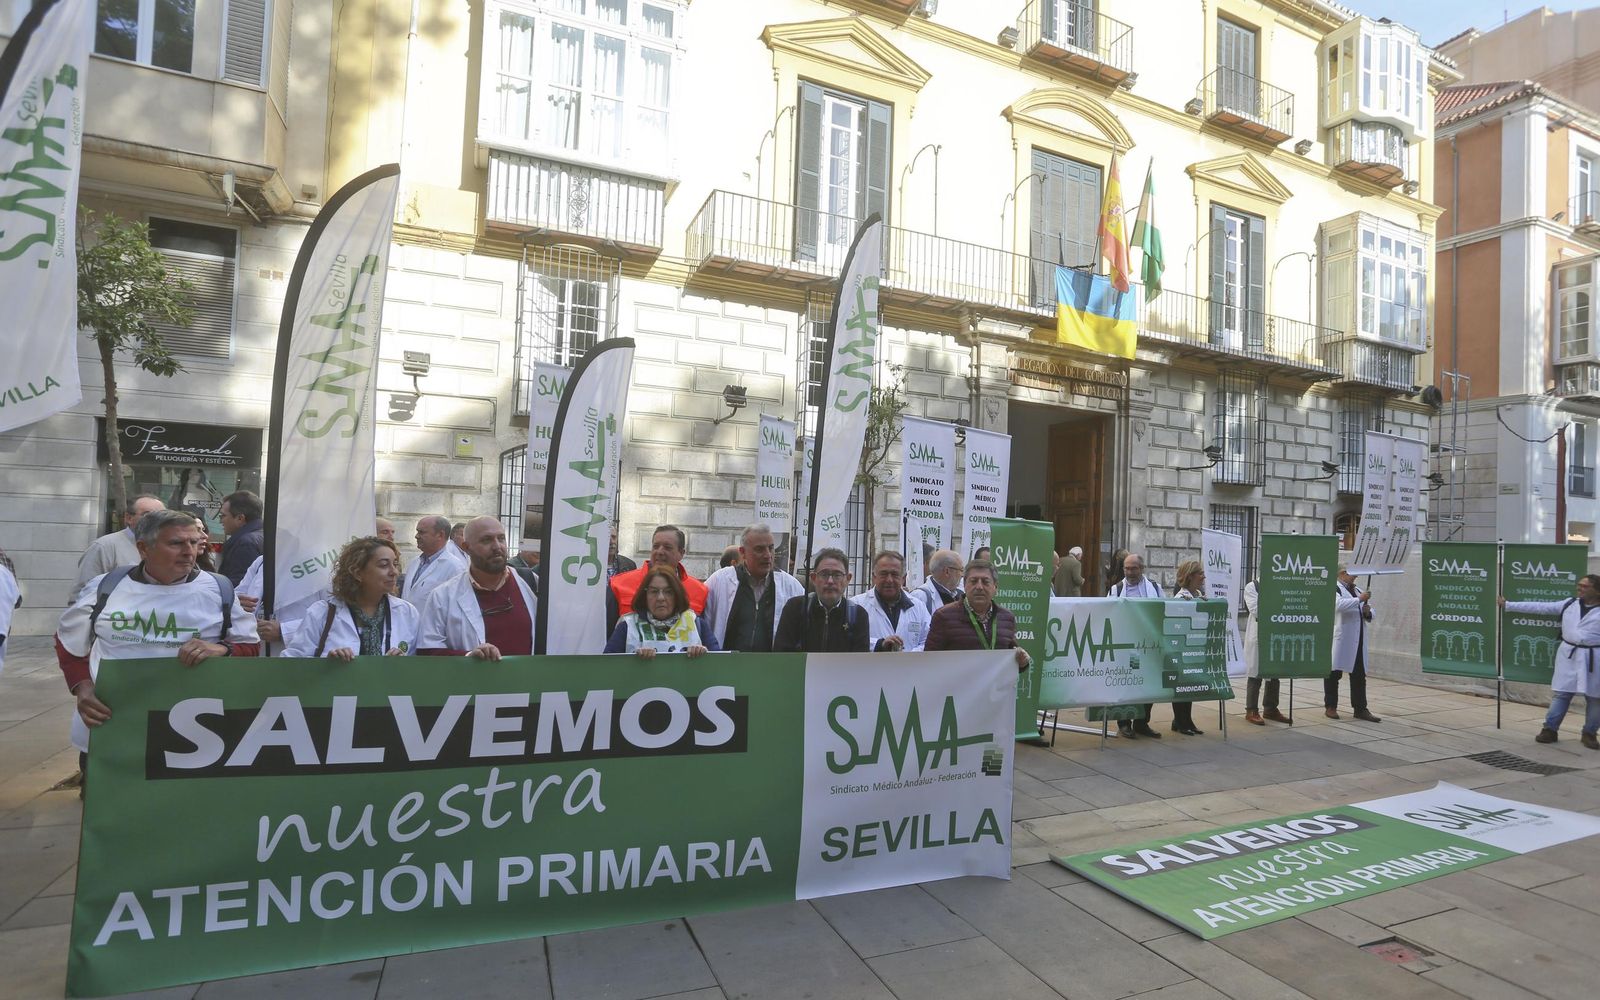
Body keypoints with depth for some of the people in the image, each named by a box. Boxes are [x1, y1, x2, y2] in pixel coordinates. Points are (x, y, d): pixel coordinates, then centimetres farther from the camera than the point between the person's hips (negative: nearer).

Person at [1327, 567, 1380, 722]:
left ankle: (1360, 709, 14)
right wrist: (1359, 599, -22)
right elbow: (1338, 604, -23)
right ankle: (1330, 707, 9)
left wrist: (1368, 611, 0)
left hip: (1358, 639, 7)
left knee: (1359, 675, 7)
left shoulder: (1358, 590, 20)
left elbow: (1370, 615, 22)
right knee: (1334, 673, 1)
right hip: (1340, 638, -7)